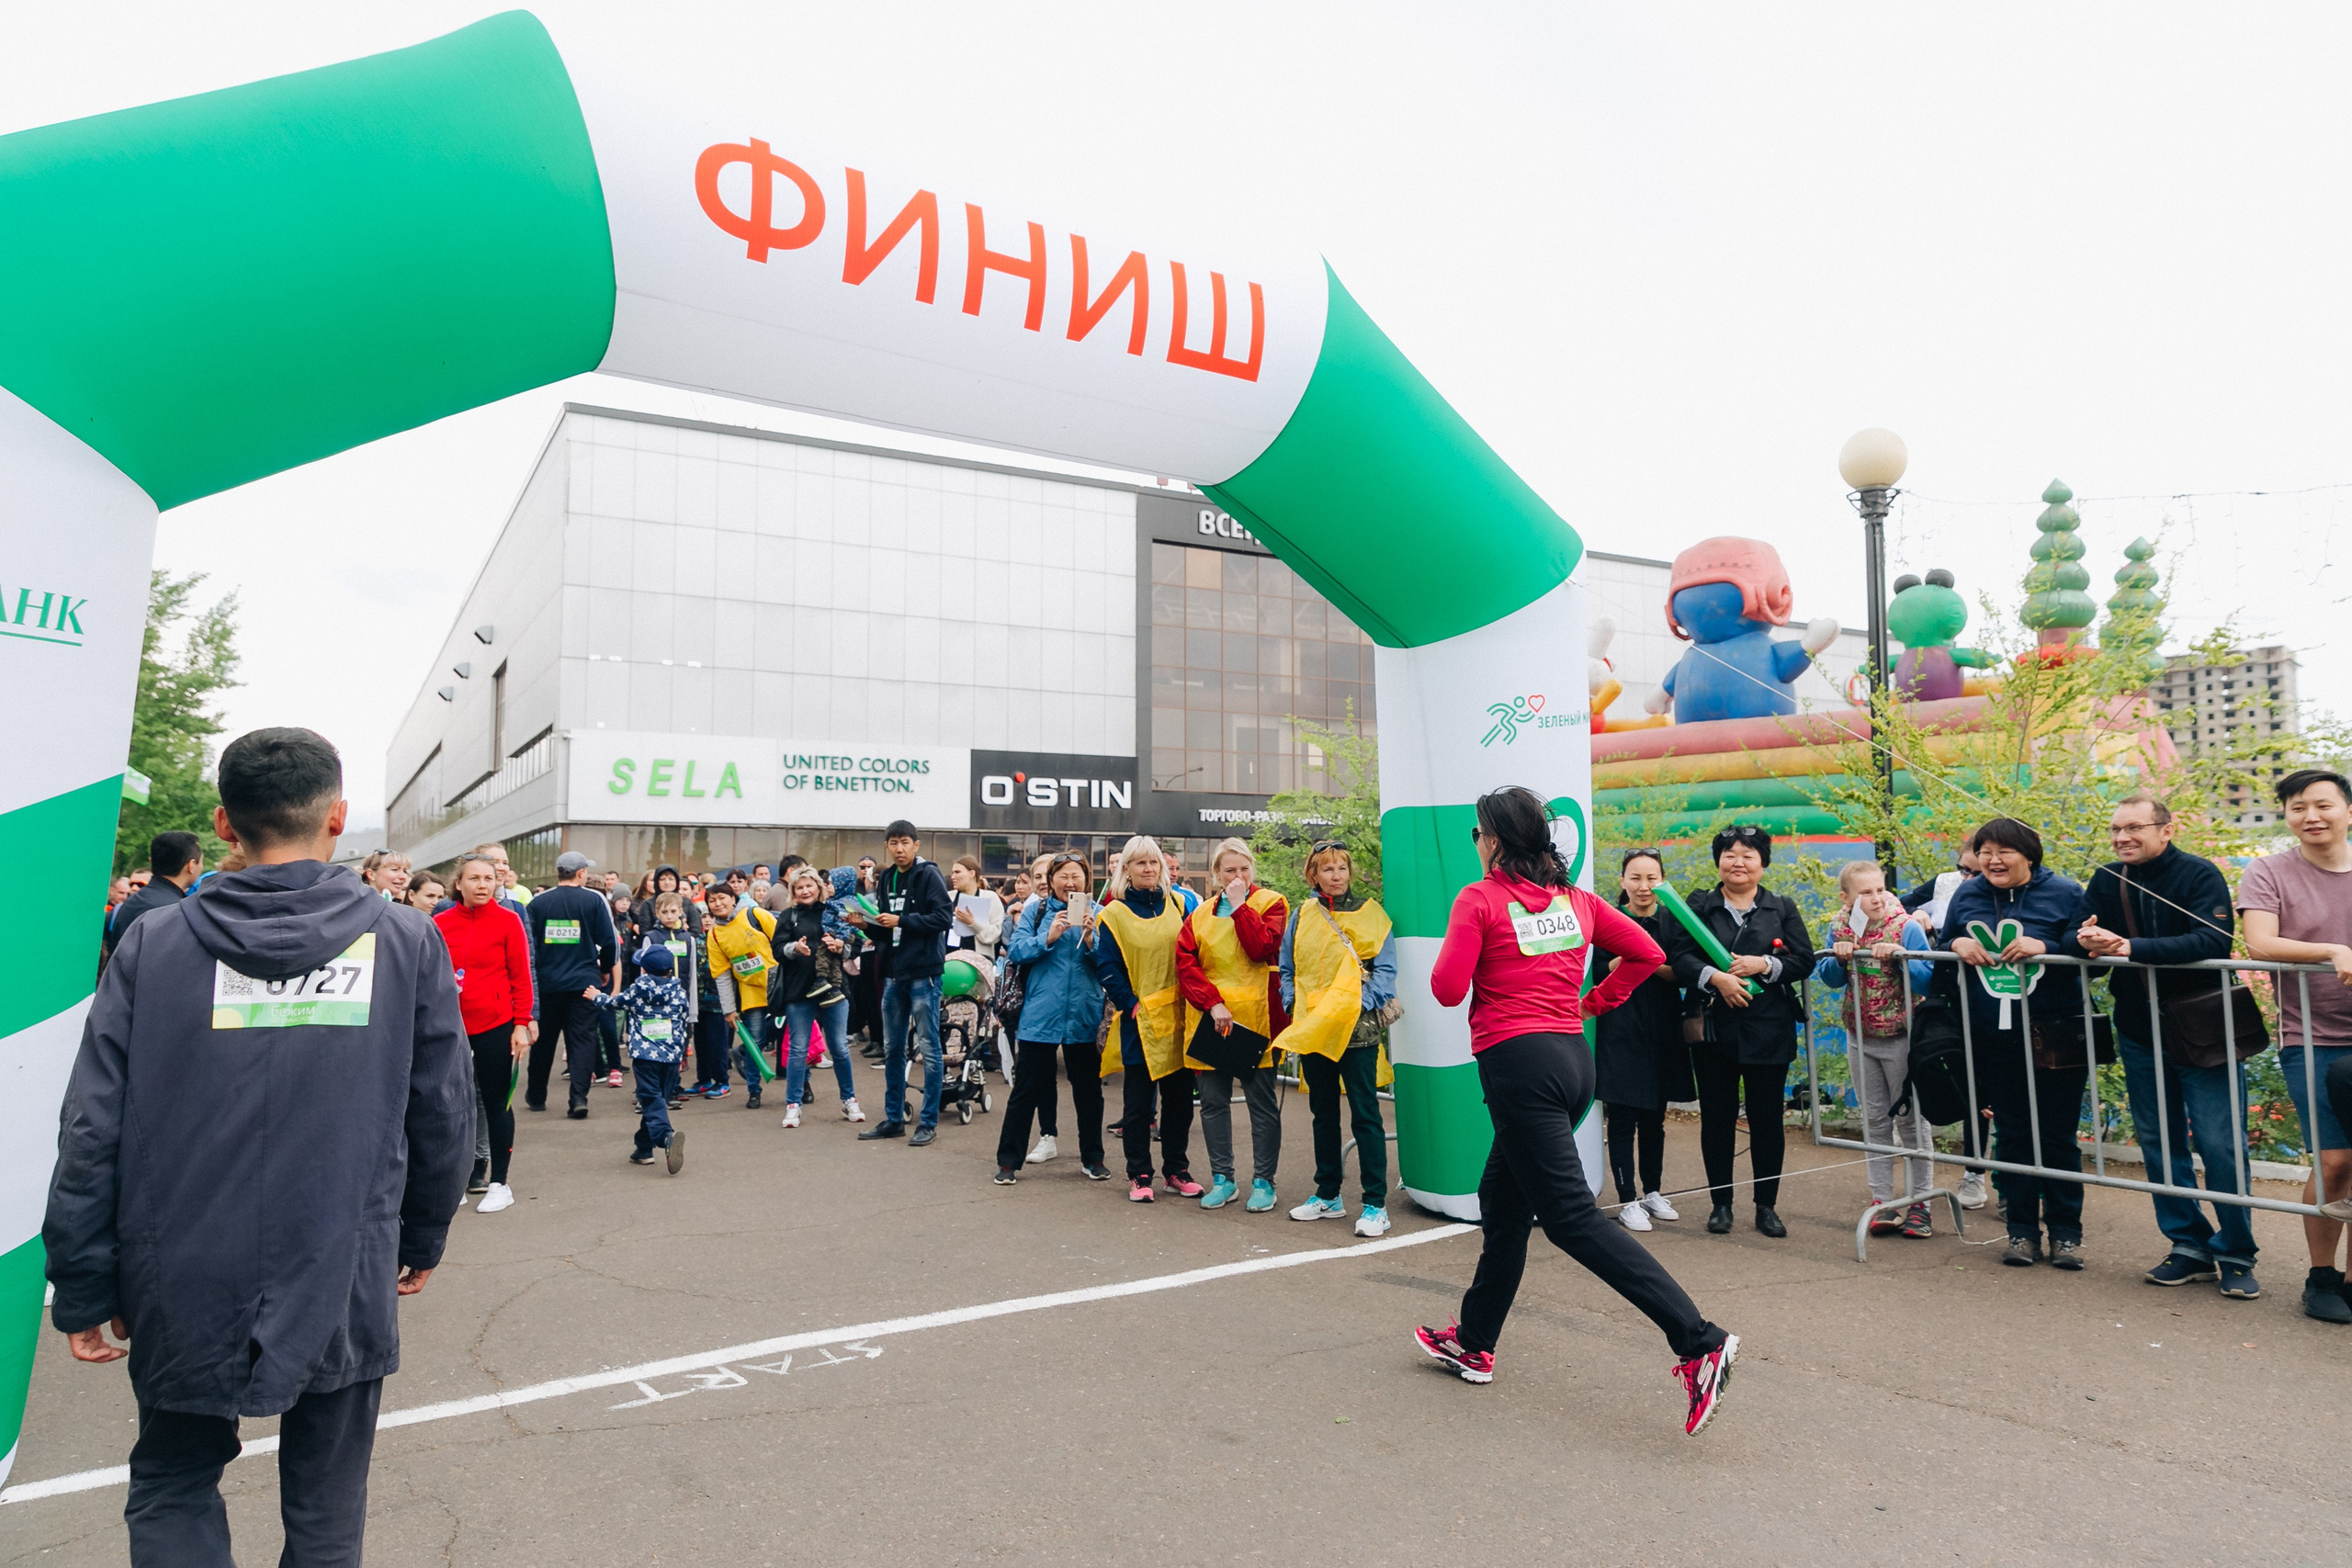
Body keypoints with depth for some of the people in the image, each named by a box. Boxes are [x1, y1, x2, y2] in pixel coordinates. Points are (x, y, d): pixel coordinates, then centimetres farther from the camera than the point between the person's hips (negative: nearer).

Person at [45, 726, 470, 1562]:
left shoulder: (153, 945, -6)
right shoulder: (407, 942, -6)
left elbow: (92, 1132, -4)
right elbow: (445, 1114, 0)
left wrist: (84, 1288, 7)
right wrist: (422, 1240, 15)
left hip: (185, 1291, 1)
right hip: (344, 1282, 0)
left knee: (171, 1491, 23)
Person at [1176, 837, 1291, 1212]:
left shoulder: (1270, 903, 2)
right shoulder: (1202, 913, 11)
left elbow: (1262, 948, -16)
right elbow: (1185, 963, 0)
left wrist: (1240, 905, -12)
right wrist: (1212, 1002, -13)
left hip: (1256, 1019, -3)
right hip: (1210, 1020, 4)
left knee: (1262, 1101, 2)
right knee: (1213, 1101, 8)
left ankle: (1263, 1181, 13)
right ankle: (1222, 1179, 19)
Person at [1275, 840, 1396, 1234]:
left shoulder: (1370, 913, -1)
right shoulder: (1301, 916, 9)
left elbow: (1385, 970, -4)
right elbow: (1287, 970, 14)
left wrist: (1364, 1003, -17)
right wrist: (1292, 1005, -2)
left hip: (1357, 1028, -4)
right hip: (1311, 1030, 4)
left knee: (1365, 1115, -3)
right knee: (1323, 1113, 15)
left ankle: (1375, 1204, 3)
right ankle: (1328, 1196, 26)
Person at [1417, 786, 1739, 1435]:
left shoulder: (1479, 899, -9)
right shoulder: (1575, 899, 10)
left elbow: (1448, 989, -13)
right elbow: (1647, 952, 13)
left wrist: (1453, 953, 7)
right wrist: (1593, 1002, 18)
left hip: (1517, 1062, -8)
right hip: (1573, 1059, 8)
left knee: (1571, 1217, -7)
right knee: (1502, 1200, 19)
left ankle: (1700, 1344, -15)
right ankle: (1474, 1343, 30)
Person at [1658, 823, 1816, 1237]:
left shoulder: (1783, 909, 9)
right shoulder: (1698, 906, 5)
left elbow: (1804, 960, 2)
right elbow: (1678, 957, -5)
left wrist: (1763, 964, -13)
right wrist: (1716, 977, -19)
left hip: (1768, 1030, 1)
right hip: (1713, 1028, 0)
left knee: (1767, 1117, 5)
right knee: (1716, 1116, 5)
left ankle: (1767, 1206, 17)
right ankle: (1721, 1202, 17)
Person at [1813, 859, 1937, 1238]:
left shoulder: (1906, 927, -13)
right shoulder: (1839, 928, -1)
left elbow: (1927, 981, -16)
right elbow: (1829, 979, 4)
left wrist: (1899, 957, -29)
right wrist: (1838, 958, -15)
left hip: (1901, 1037, -4)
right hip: (1860, 1037, 4)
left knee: (1910, 1119, 5)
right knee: (1874, 1121, 11)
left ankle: (1918, 1203, 15)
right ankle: (1881, 1200, 19)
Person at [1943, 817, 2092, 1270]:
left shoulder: (2064, 893, -3)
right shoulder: (1966, 896, 9)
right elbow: (1941, 953, 16)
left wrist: (2045, 947, -22)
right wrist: (1956, 945, -5)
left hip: (2054, 1039, -3)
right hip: (1995, 1041, 3)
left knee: (2058, 1137, 5)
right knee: (2011, 1135, 10)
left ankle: (2066, 1231, 19)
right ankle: (2022, 1230, 20)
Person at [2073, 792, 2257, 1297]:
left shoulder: (2200, 875, -11)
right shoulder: (2106, 881, 4)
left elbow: (2214, 942, -25)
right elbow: (2079, 933, 1)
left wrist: (2132, 947, -33)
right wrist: (2087, 939, -23)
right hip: (2139, 1034, 5)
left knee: (2218, 1143, -3)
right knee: (2158, 1143, 11)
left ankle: (2235, 1256, 13)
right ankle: (2191, 1246, 24)